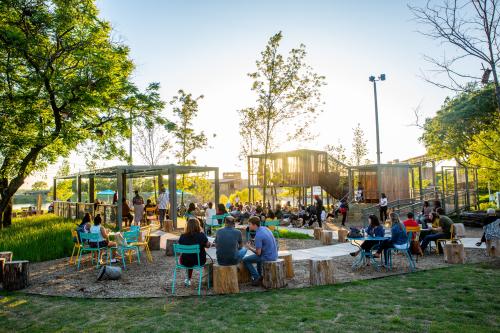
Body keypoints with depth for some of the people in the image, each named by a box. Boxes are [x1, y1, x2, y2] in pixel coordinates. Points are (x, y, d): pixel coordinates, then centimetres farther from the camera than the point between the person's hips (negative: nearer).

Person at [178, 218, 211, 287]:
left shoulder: (182, 236, -15)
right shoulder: (202, 236, -18)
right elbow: (208, 245, -3)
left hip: (185, 262, 1)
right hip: (199, 261, -1)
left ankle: (188, 279, 46)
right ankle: (188, 279, 45)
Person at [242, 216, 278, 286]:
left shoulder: (258, 235, -22)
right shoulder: (265, 228, 4)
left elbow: (258, 253, -18)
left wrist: (249, 248, -2)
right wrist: (252, 246, 15)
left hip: (267, 257, -9)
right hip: (274, 255, 9)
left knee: (245, 260, 5)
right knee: (258, 256, 37)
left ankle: (257, 278, 5)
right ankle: (260, 275, 35)